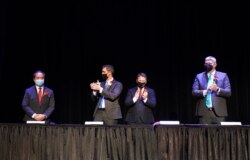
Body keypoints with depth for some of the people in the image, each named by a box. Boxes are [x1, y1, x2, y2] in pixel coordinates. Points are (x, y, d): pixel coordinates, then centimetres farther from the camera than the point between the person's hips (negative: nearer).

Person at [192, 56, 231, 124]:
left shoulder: (223, 76, 11)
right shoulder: (199, 76, 13)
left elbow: (228, 92, 3)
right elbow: (194, 92, 2)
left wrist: (217, 89, -16)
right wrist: (205, 91, -16)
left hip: (219, 112, 0)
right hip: (204, 112, 0)